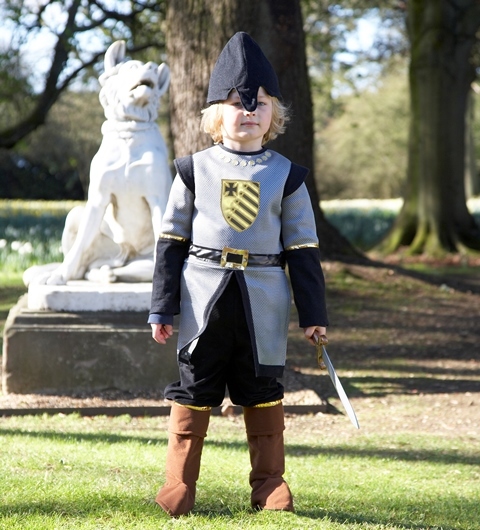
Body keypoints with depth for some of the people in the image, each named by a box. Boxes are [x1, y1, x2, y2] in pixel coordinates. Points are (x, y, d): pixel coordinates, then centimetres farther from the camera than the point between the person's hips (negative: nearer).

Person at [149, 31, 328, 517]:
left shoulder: (286, 176, 5)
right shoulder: (195, 170, 4)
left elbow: (303, 248, 7)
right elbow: (172, 239, 5)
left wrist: (313, 313, 4)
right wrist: (163, 307, 1)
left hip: (263, 304, 0)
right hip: (204, 300, 0)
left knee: (263, 394, 6)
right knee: (193, 391, 4)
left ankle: (270, 486, 16)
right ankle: (179, 486, 12)